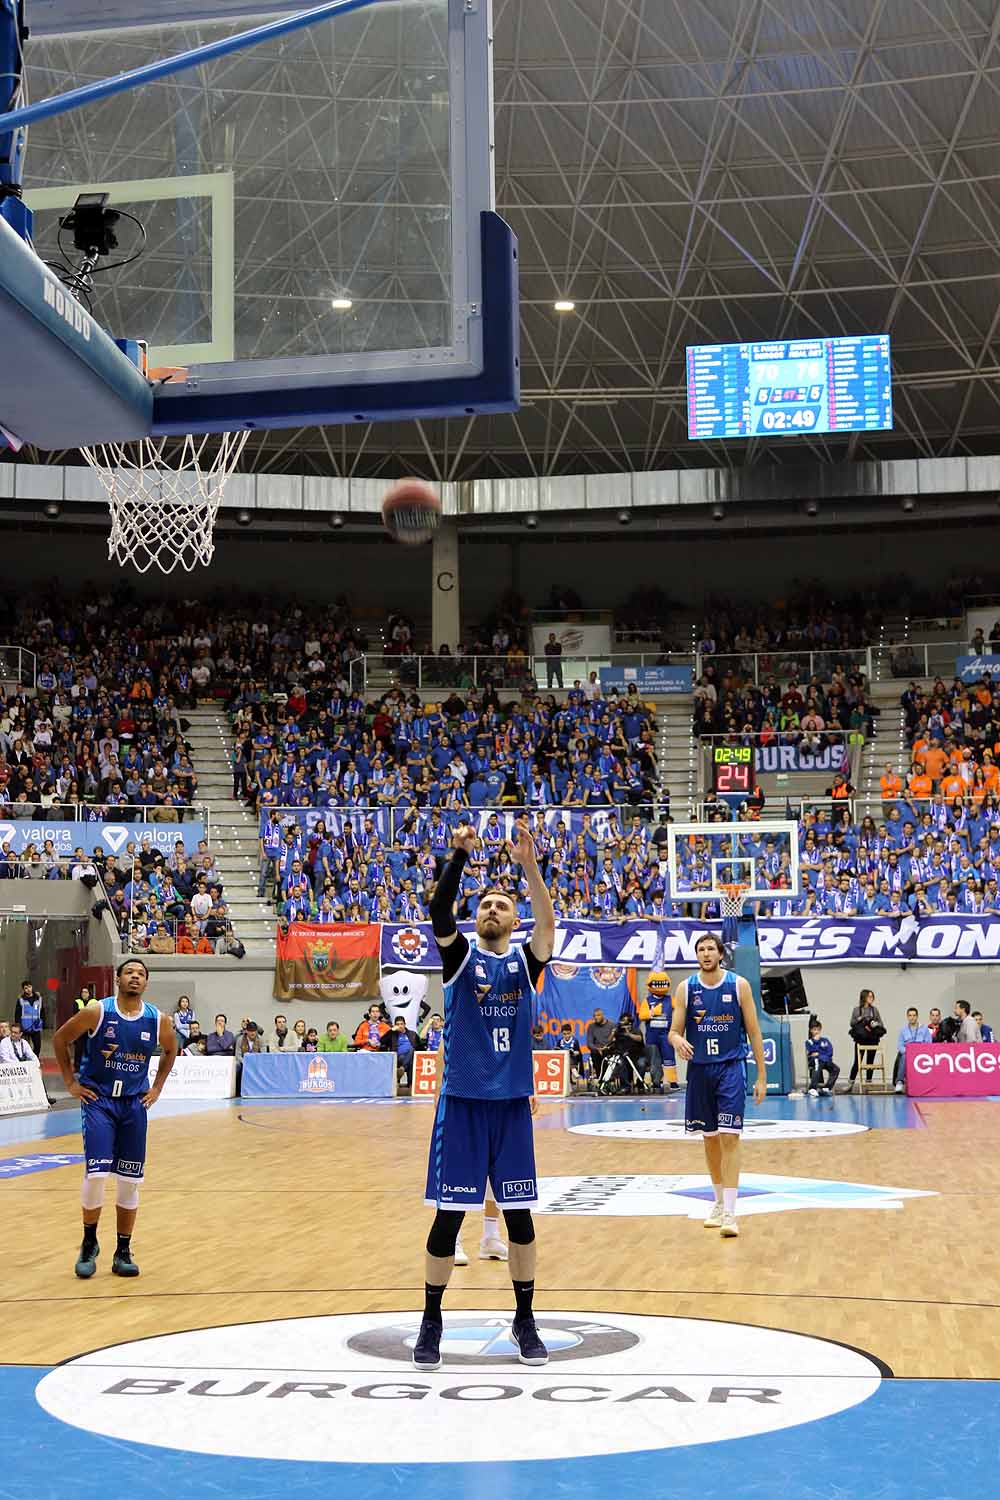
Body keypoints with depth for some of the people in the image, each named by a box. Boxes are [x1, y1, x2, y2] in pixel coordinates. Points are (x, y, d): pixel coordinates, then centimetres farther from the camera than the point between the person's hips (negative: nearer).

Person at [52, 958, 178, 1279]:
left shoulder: (158, 1021, -3)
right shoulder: (97, 1013, -11)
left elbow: (170, 1051, 18)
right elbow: (60, 1039, 1)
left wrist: (157, 1087, 10)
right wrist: (70, 1083, 0)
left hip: (134, 1103, 3)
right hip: (98, 1100, -3)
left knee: (130, 1181, 4)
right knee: (96, 1174, -12)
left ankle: (123, 1252, 16)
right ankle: (89, 1245, 9)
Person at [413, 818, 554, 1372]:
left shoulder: (526, 960, 5)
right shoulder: (460, 956, 3)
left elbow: (548, 924, -15)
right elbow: (439, 911, -16)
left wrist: (529, 866, -29)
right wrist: (460, 856, -30)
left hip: (512, 1102, 2)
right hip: (461, 1101, -1)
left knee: (519, 1214, 6)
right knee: (448, 1213, 0)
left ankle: (525, 1321, 19)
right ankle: (431, 1322, 12)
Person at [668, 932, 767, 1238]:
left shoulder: (739, 985, -3)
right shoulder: (686, 988, 2)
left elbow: (754, 1032, 0)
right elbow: (674, 1031, 1)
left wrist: (762, 1077, -2)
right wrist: (678, 1041, -24)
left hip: (731, 1068, -3)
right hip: (699, 1069, 3)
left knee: (729, 1137, -12)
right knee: (710, 1137, 13)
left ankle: (730, 1213, -14)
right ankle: (719, 1202, 28)